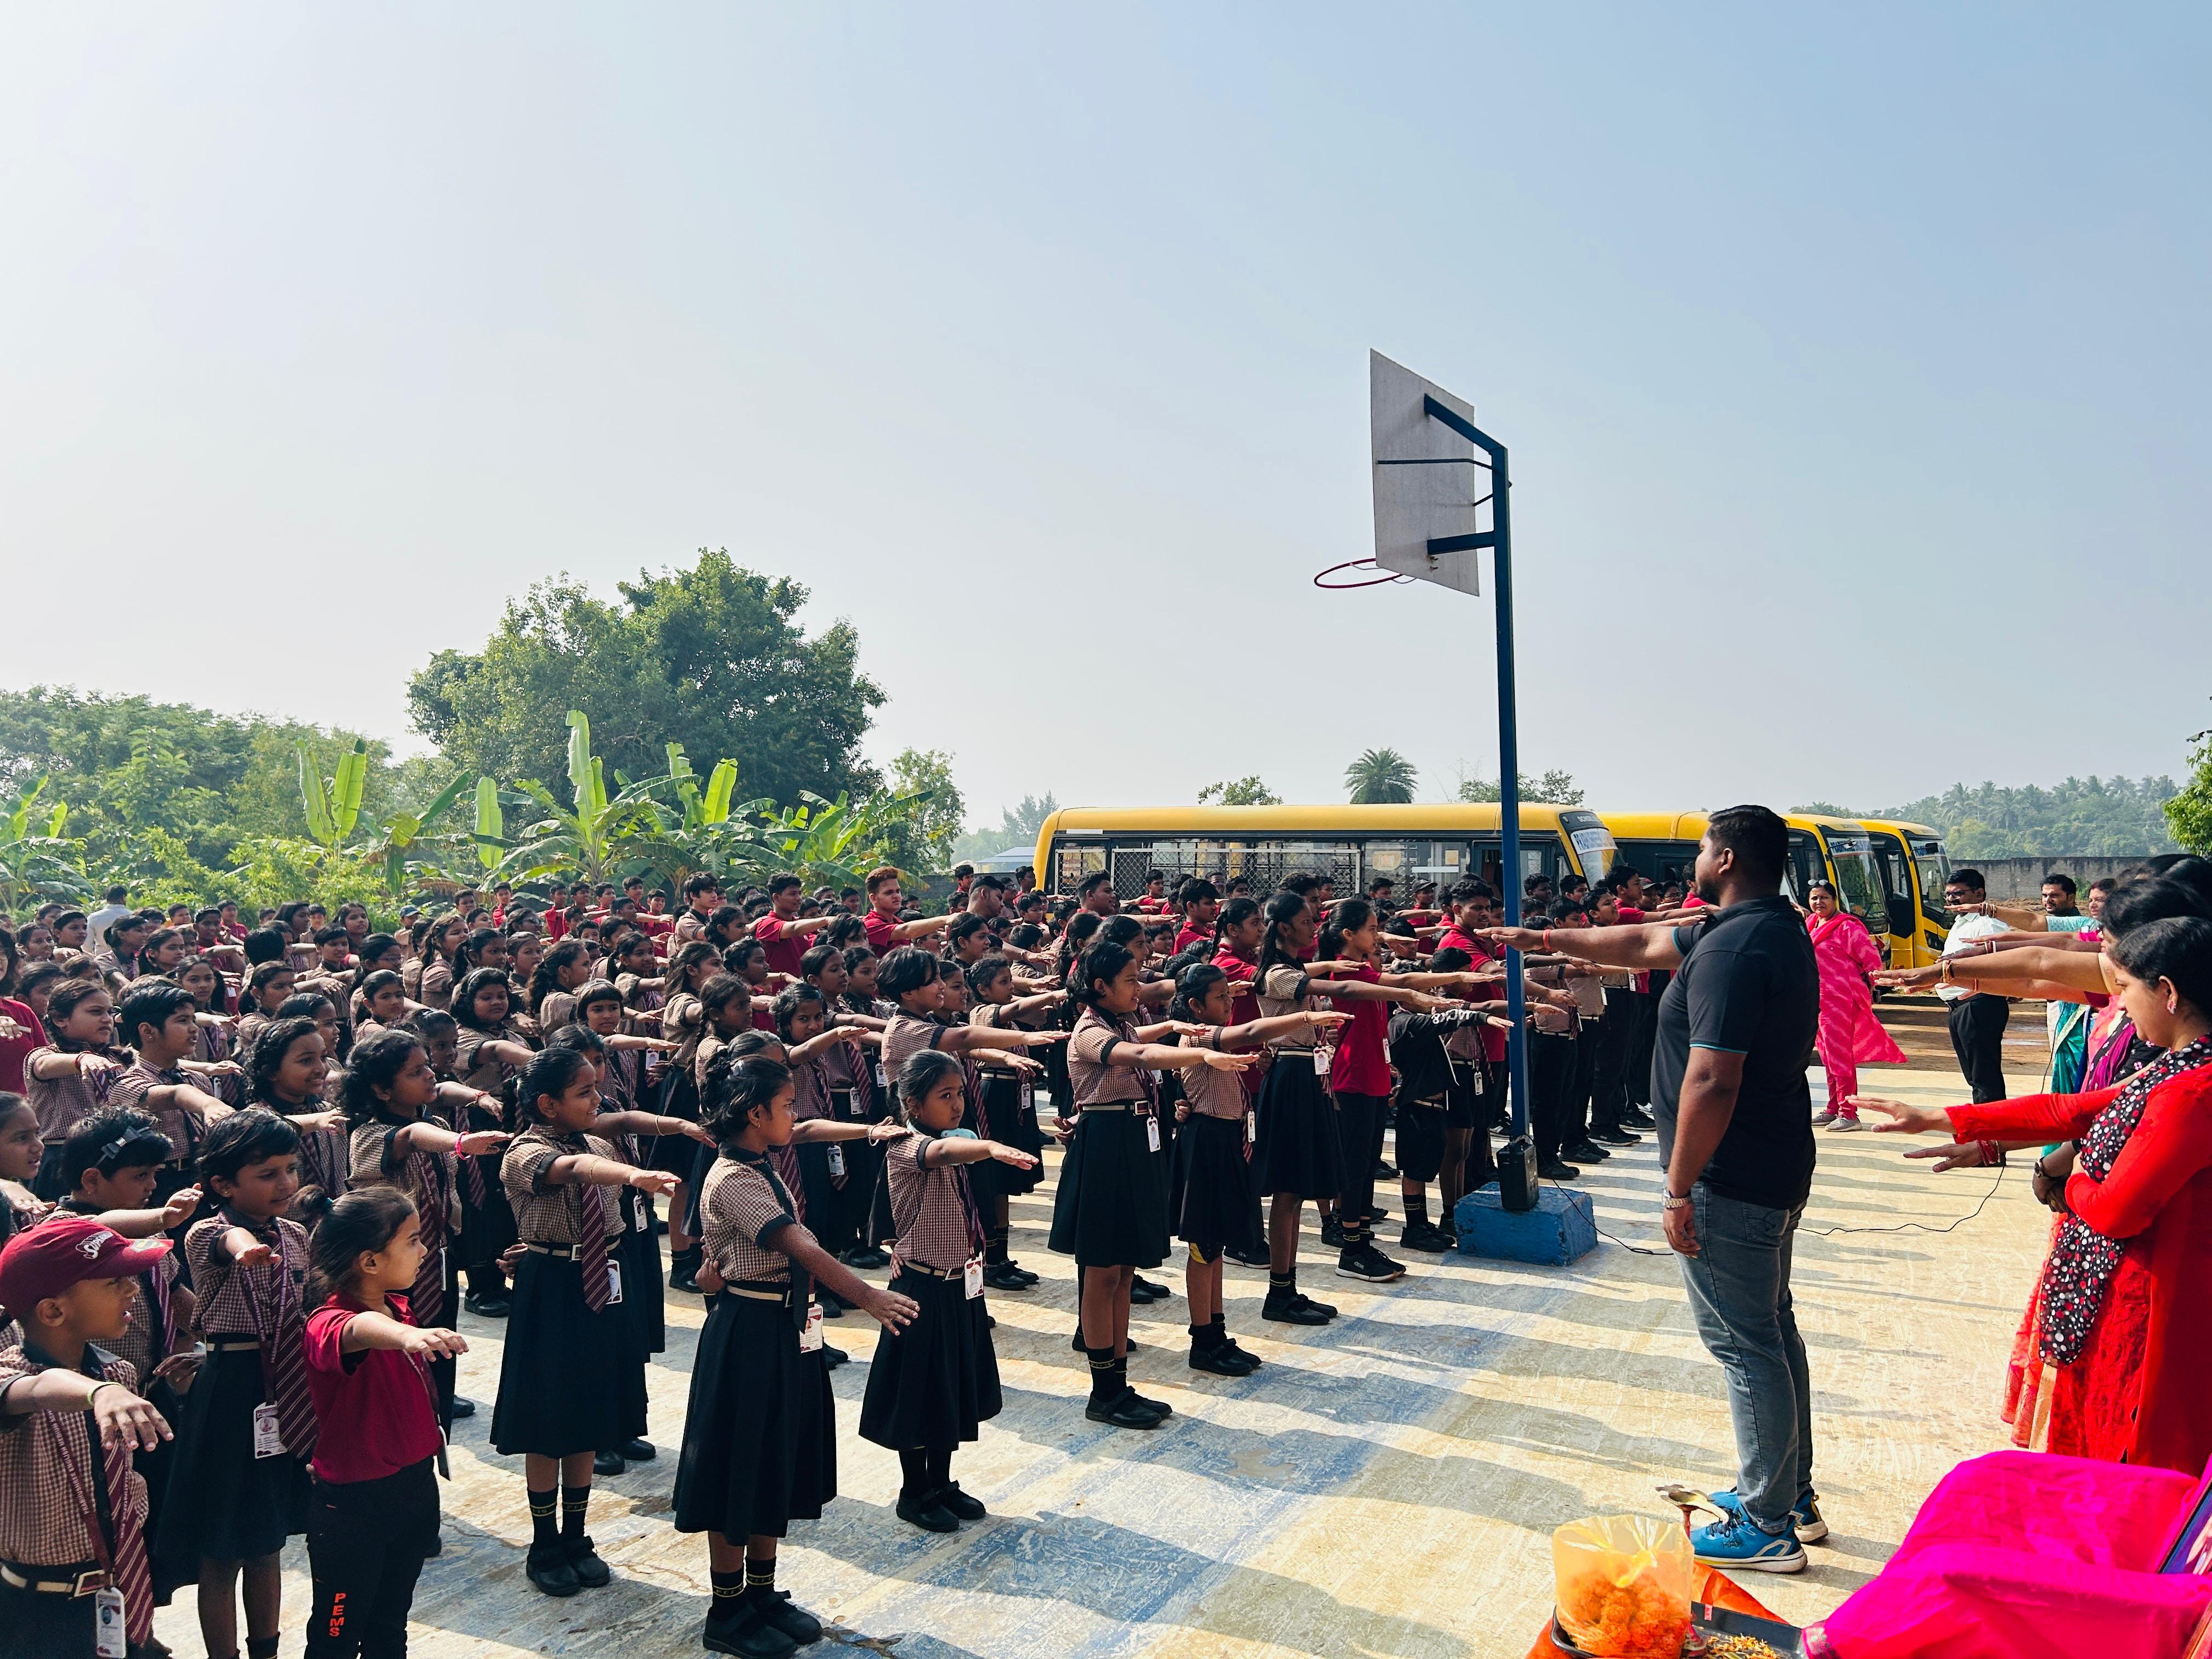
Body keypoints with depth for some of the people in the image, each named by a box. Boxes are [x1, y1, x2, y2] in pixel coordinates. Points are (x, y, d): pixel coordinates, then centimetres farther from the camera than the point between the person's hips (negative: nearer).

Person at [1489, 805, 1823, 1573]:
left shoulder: (1733, 951, -24)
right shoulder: (1776, 931, 10)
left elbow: (1711, 1082, -28)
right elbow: (1642, 945, 20)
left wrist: (1680, 1190, -21)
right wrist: (1545, 939, 26)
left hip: (1731, 1183, -10)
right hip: (1775, 1171, 10)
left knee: (1744, 1343, 0)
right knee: (1772, 1330, 20)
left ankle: (1767, 1528, 11)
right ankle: (1791, 1495, 34)